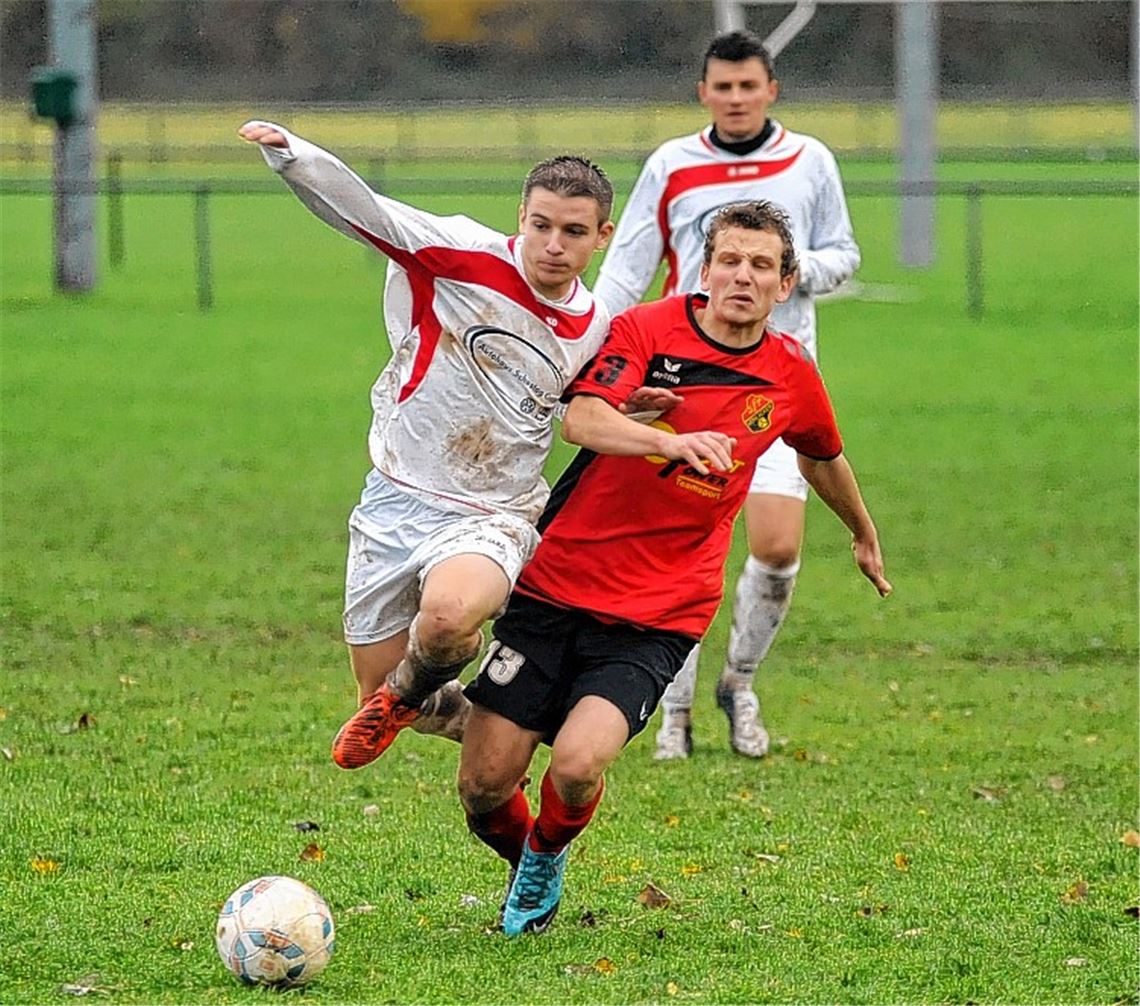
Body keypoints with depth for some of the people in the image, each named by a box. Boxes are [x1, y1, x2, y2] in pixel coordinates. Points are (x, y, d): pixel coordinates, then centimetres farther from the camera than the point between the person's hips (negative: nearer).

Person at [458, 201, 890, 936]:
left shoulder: (792, 377, 4)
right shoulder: (647, 329, -7)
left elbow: (824, 456, 27)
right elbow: (581, 418, -25)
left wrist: (865, 536, 43)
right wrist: (668, 439, -43)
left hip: (657, 621, 1)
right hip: (555, 588, -1)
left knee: (577, 765, -23)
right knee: (484, 785, -4)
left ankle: (546, 859, 13)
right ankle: (523, 861, 32)